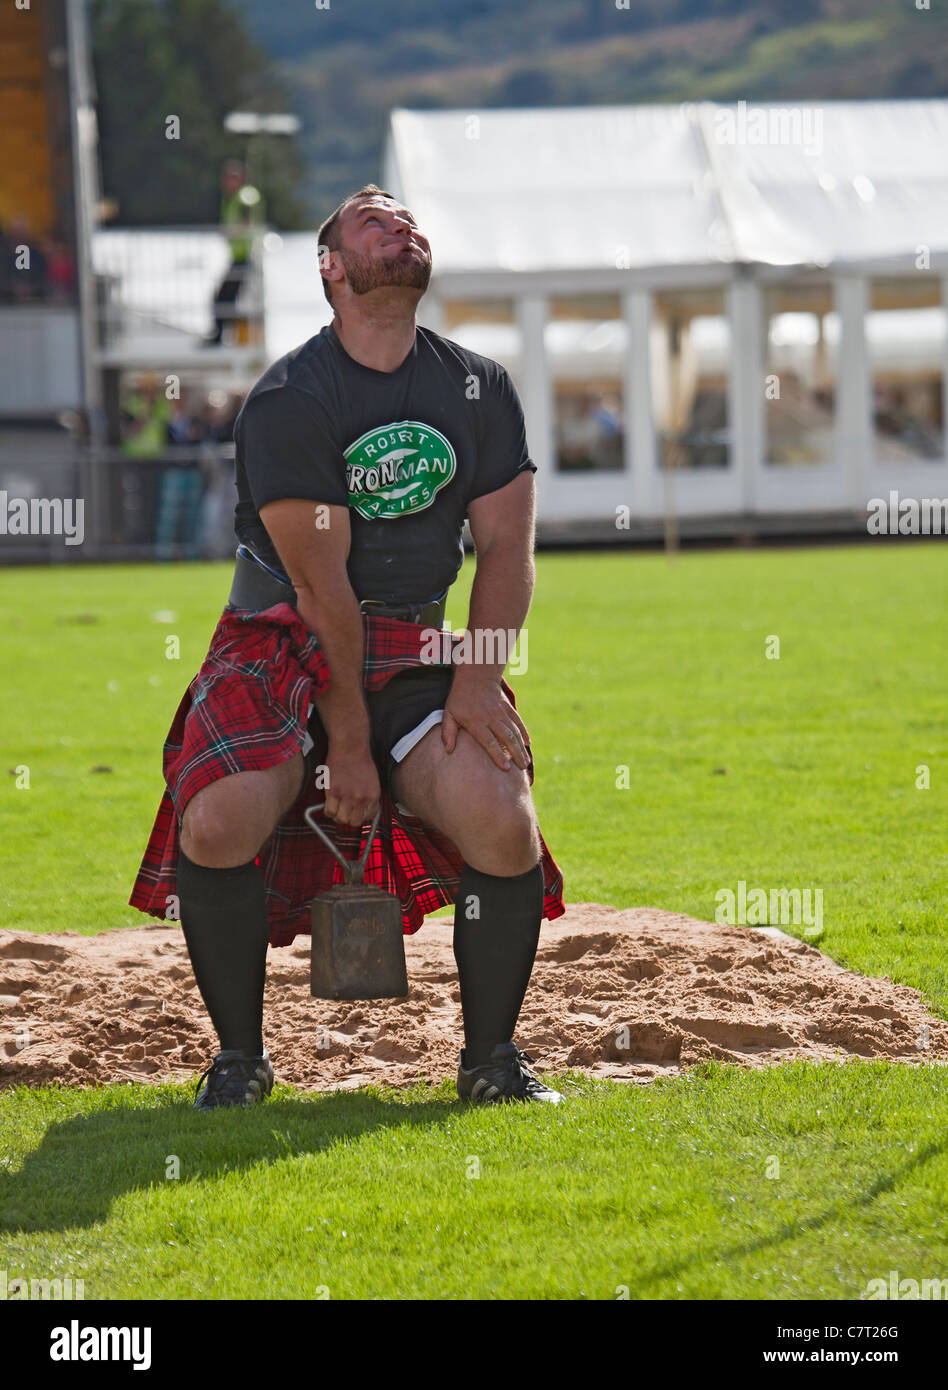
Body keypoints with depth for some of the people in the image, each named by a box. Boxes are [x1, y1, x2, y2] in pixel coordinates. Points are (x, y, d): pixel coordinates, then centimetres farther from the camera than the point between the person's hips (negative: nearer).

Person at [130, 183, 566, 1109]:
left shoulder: (480, 389, 5)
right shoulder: (288, 401, -12)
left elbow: (507, 544, 4)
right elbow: (320, 583, -14)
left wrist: (478, 676, -12)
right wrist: (347, 741, -14)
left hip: (416, 652, 3)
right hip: (284, 647, -3)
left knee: (503, 820, -22)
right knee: (218, 820, -28)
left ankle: (491, 1057, -2)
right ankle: (239, 1058, -7)